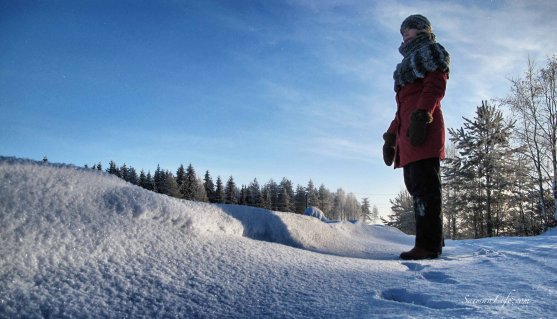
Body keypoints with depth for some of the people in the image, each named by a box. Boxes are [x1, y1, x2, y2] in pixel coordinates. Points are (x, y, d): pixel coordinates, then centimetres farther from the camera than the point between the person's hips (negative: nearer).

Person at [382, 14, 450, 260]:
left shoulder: (429, 50, 13)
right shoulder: (409, 62, 36)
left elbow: (436, 85, -6)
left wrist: (421, 115, -21)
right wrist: (391, 136, 20)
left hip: (422, 128, -9)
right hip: (407, 131, 9)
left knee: (424, 185, -15)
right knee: (416, 186, 3)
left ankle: (428, 244, -17)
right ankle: (433, 240, 6)